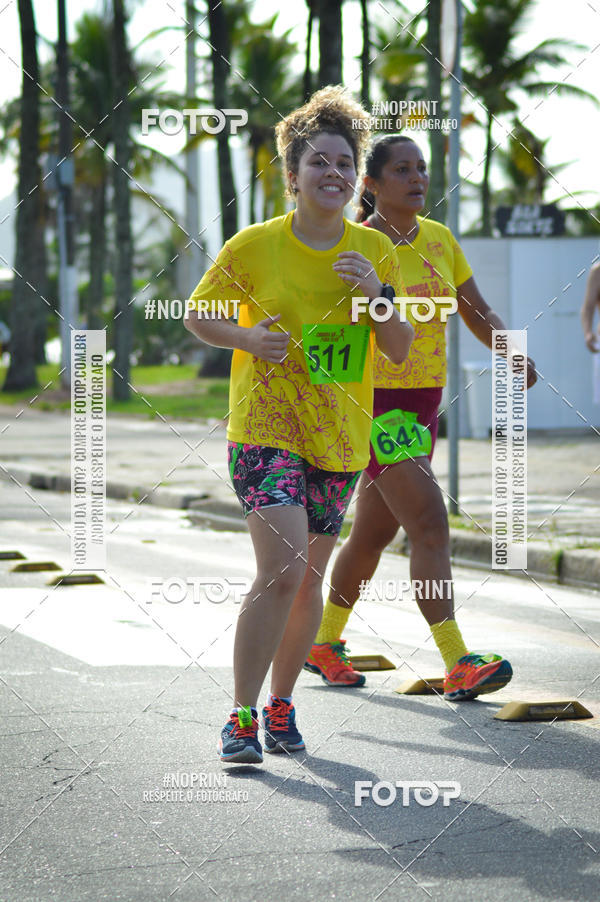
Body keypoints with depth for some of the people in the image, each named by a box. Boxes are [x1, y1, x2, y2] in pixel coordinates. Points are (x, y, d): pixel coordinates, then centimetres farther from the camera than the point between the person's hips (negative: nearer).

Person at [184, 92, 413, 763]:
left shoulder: (375, 251, 3)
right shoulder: (254, 246, -6)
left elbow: (400, 350, 5)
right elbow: (199, 315, 5)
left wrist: (378, 294, -13)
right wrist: (248, 339, -14)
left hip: (340, 437, 4)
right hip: (265, 427, -4)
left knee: (308, 580, 10)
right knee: (281, 570, -19)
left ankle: (281, 702, 29)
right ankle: (242, 715, -9)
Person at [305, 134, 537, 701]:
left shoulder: (440, 239, 7)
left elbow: (478, 314, 11)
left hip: (421, 404, 7)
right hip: (372, 402, -7)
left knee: (372, 535, 17)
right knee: (431, 526, -18)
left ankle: (324, 644, 34)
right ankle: (458, 666, -22)